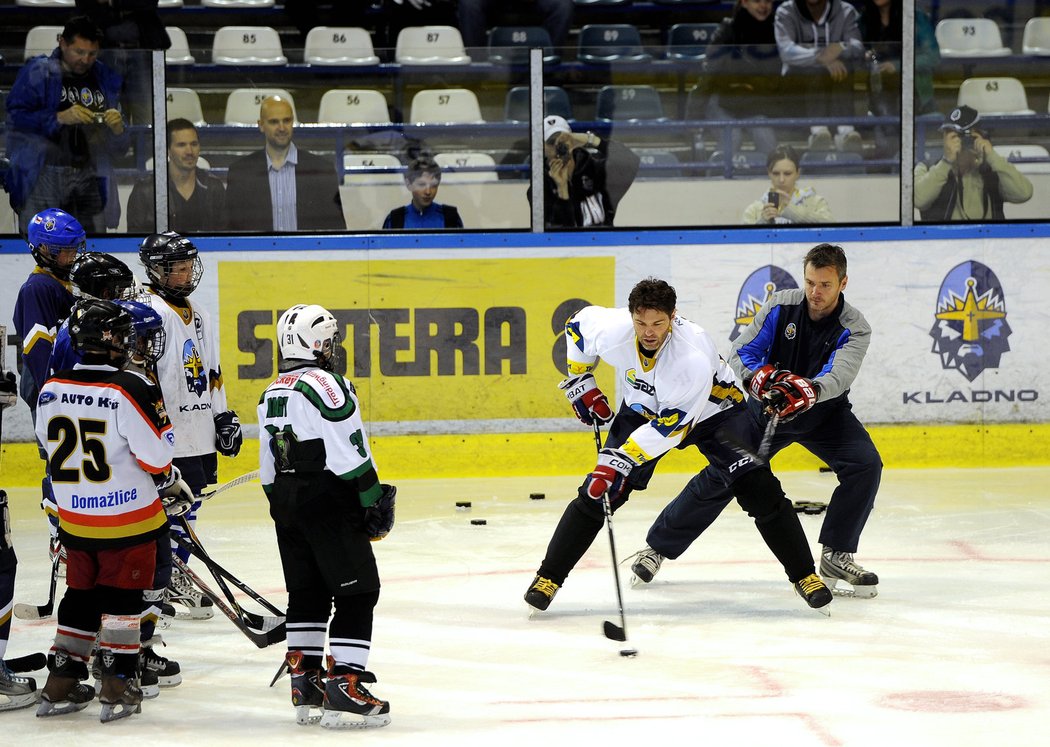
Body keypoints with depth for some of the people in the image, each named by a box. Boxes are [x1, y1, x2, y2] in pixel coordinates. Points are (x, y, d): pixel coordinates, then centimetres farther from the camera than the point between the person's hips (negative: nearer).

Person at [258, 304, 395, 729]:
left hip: (286, 504, 9)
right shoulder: (325, 386, -15)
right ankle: (344, 691, -11)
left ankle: (305, 687, 18)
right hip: (329, 503, -9)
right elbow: (351, 456, -17)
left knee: (307, 594, 16)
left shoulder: (271, 394, 12)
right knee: (357, 593, -5)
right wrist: (376, 502, -9)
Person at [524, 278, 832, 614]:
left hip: (714, 409, -3)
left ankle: (804, 574, -4)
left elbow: (671, 426, -34)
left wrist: (621, 459, -37)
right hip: (643, 407, 3)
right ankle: (549, 577, 2)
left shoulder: (694, 355, -39)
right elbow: (578, 323, -2)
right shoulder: (610, 329, -28)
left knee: (760, 490, -17)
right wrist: (580, 382, -2)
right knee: (597, 494, -8)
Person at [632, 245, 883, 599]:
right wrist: (760, 377, -40)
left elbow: (838, 377, -36)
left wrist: (808, 390, -58)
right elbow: (741, 354, -17)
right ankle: (659, 546, 9)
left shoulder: (854, 329, -19)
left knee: (866, 465, -22)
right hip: (768, 407, 0)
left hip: (824, 411, 0)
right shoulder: (781, 305, -15)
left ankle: (836, 557, -11)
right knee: (720, 475, -5)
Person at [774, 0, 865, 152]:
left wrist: (841, 48, -29)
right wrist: (821, 57, -35)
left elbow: (858, 50, -7)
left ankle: (845, 130, -51)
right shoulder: (785, 13, 1)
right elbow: (786, 51, -19)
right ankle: (817, 128, -55)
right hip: (798, 79, -1)